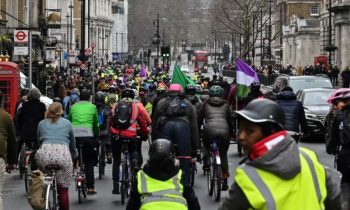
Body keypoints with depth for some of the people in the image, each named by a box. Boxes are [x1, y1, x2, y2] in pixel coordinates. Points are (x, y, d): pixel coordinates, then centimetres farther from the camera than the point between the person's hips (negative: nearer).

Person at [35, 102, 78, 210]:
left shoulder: (41, 123, 24)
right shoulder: (67, 123, 23)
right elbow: (72, 142, 33)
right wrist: (74, 156, 50)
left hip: (44, 153, 1)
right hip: (63, 154, -1)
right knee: (63, 189, 5)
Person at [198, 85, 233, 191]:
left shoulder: (206, 104, 17)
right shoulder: (225, 105, 20)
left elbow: (199, 119, 19)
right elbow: (230, 120, 23)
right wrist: (230, 133, 34)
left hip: (209, 130, -1)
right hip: (224, 132, 1)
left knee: (206, 145, 35)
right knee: (224, 156, 14)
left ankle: (206, 161, 13)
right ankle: (225, 181, 10)